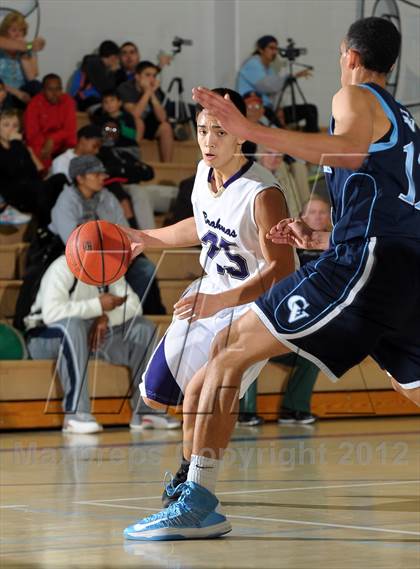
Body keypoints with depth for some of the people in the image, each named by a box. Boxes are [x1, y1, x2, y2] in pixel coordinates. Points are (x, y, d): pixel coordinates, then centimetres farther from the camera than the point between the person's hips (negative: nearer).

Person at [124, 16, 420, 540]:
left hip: (365, 262, -8)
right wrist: (316, 239, 38)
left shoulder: (355, 98, 6)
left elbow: (352, 151, -19)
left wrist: (253, 132, -22)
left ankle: (199, 502, -15)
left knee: (229, 349, -7)